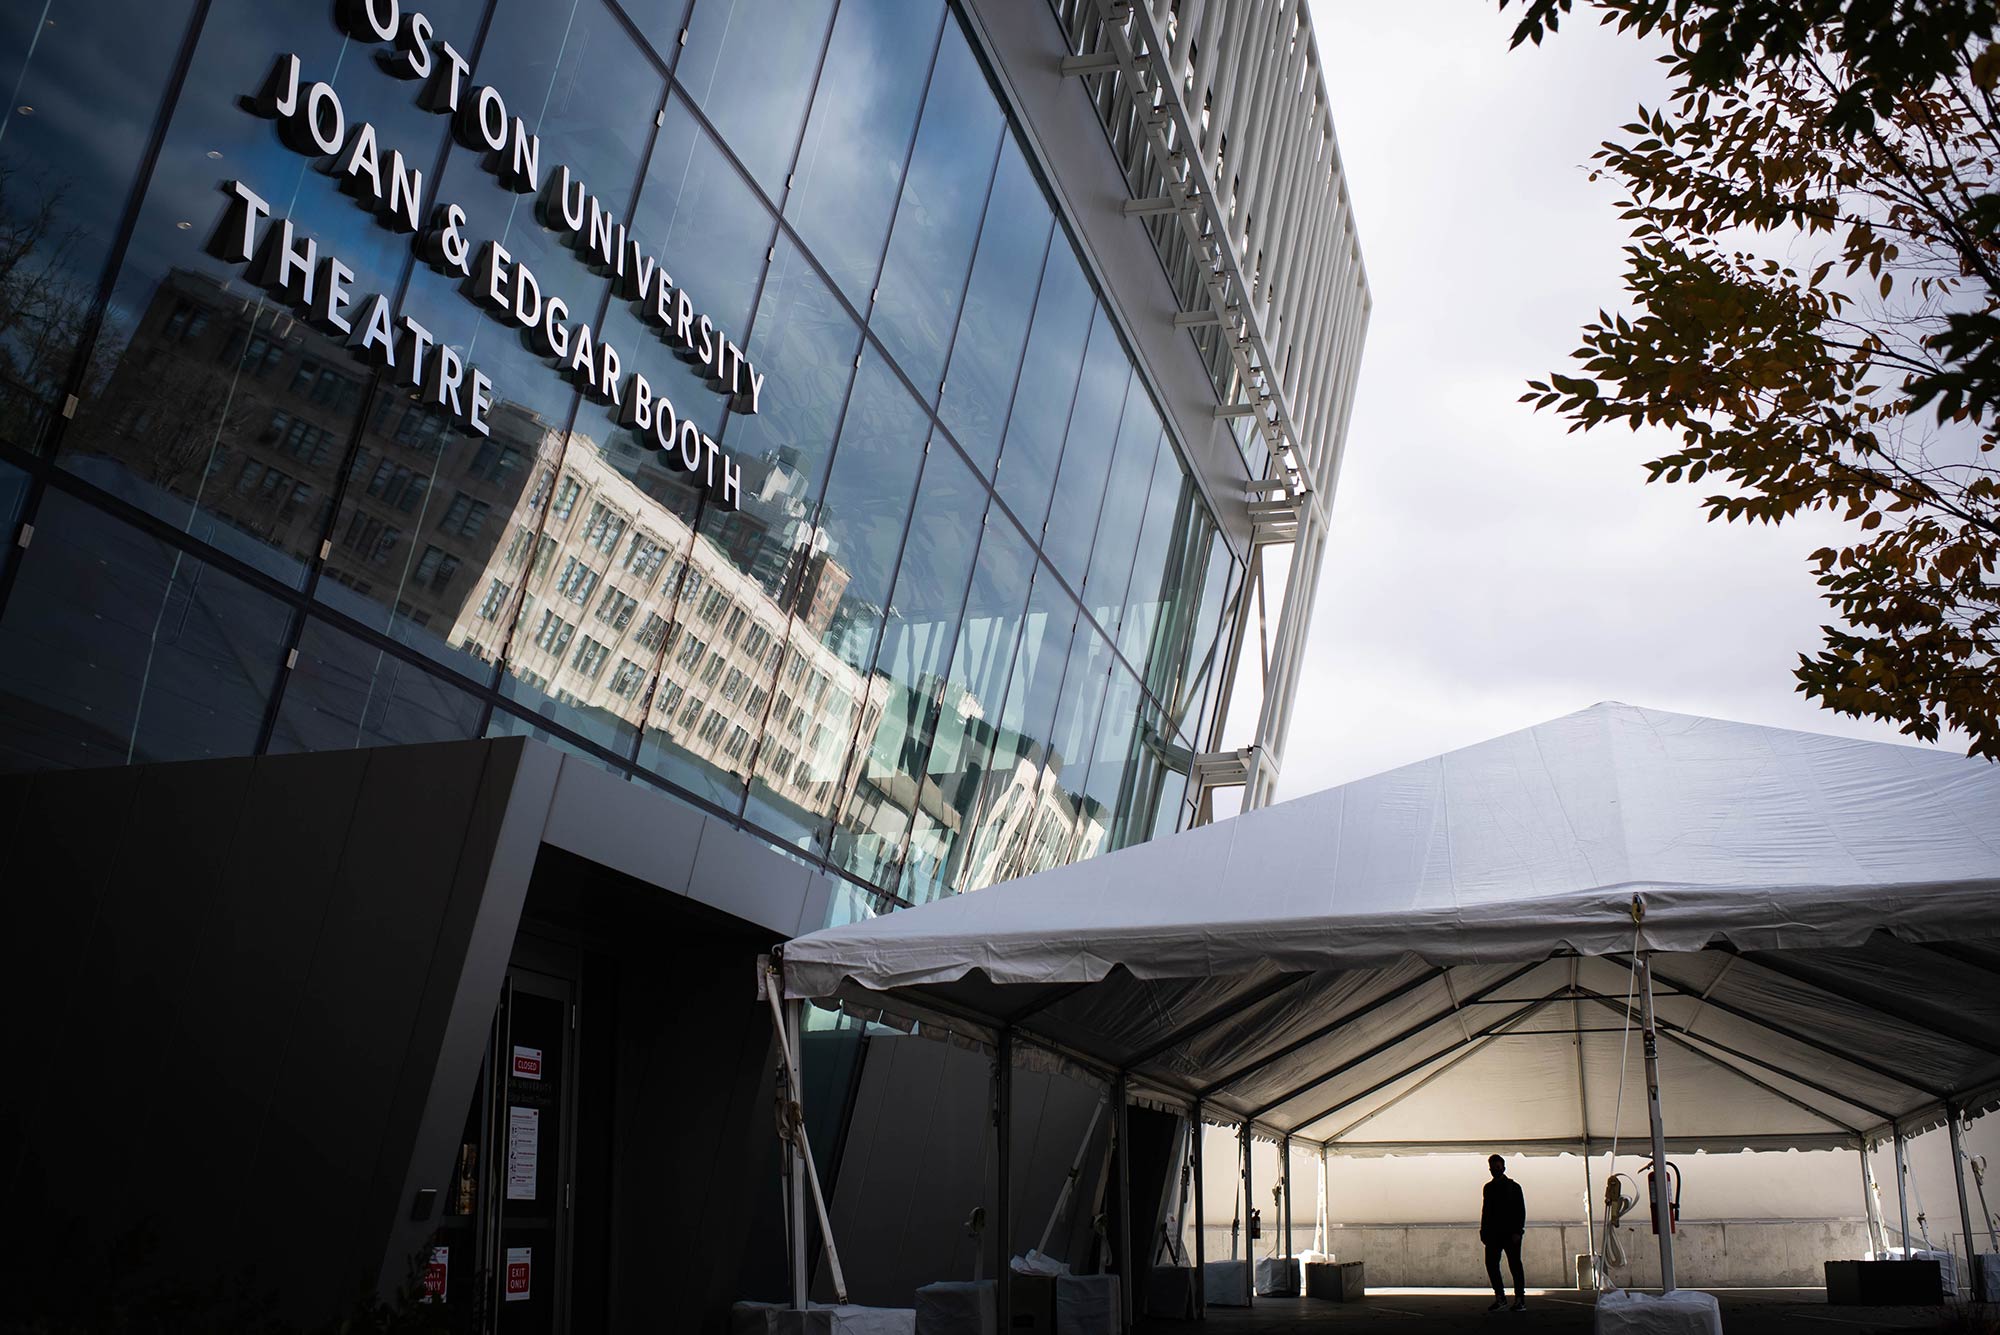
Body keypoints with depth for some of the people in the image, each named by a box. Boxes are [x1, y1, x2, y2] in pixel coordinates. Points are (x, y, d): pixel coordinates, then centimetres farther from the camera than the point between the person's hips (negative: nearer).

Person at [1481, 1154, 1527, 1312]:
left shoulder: (1513, 1186, 1)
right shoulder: (1488, 1188, 14)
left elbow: (1521, 1210, -4)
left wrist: (1517, 1231, -13)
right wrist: (1483, 1231, 7)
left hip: (1511, 1233, -4)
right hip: (1493, 1233, 4)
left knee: (1515, 1265, -2)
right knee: (1491, 1263, -2)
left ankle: (1520, 1300, 4)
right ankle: (1500, 1297, 8)